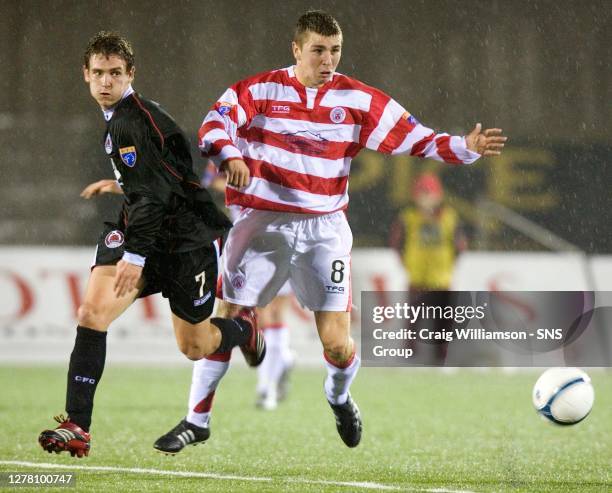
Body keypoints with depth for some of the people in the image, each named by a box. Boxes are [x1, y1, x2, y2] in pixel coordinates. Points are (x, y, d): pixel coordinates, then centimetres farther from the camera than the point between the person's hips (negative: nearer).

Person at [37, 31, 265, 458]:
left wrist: (136, 254, -30)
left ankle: (244, 329, 45)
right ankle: (77, 427, -20)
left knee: (194, 347, 7)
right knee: (93, 311, -17)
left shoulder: (132, 121, -20)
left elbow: (153, 193, -26)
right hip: (137, 226, 8)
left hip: (185, 237, -8)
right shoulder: (117, 117, 10)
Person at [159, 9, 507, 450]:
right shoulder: (259, 90, -3)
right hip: (263, 223, -1)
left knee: (337, 343, -5)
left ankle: (340, 397, 29)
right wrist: (229, 154, -36)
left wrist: (466, 148, -13)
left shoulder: (358, 100, 1)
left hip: (324, 228, 1)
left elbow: (414, 139, 1)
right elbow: (215, 124, -14)